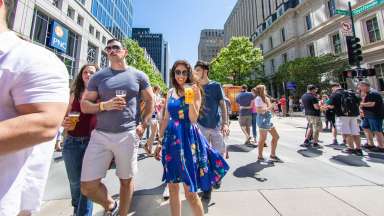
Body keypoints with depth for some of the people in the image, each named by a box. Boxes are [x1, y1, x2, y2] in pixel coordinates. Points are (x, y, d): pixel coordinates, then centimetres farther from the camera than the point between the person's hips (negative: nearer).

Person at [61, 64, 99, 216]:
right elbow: (64, 117, 15)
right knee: (75, 181, 17)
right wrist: (64, 123, -7)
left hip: (92, 142, -3)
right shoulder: (74, 94, 9)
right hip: (72, 142, 4)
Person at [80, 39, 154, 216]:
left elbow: (150, 100, 8)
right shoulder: (98, 77, 9)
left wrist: (144, 125, -2)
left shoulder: (139, 75, 6)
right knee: (87, 186, 4)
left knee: (126, 180, 10)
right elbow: (84, 105, 9)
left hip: (128, 135, -1)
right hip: (100, 135, 2)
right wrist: (104, 105, -12)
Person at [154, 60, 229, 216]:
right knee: (172, 188, 15)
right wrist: (160, 141, 13)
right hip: (171, 138, 5)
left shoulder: (194, 90, -2)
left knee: (190, 192, 2)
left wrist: (191, 98, -24)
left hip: (188, 139, -4)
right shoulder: (171, 92, 11)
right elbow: (166, 119, 13)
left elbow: (193, 119, -12)